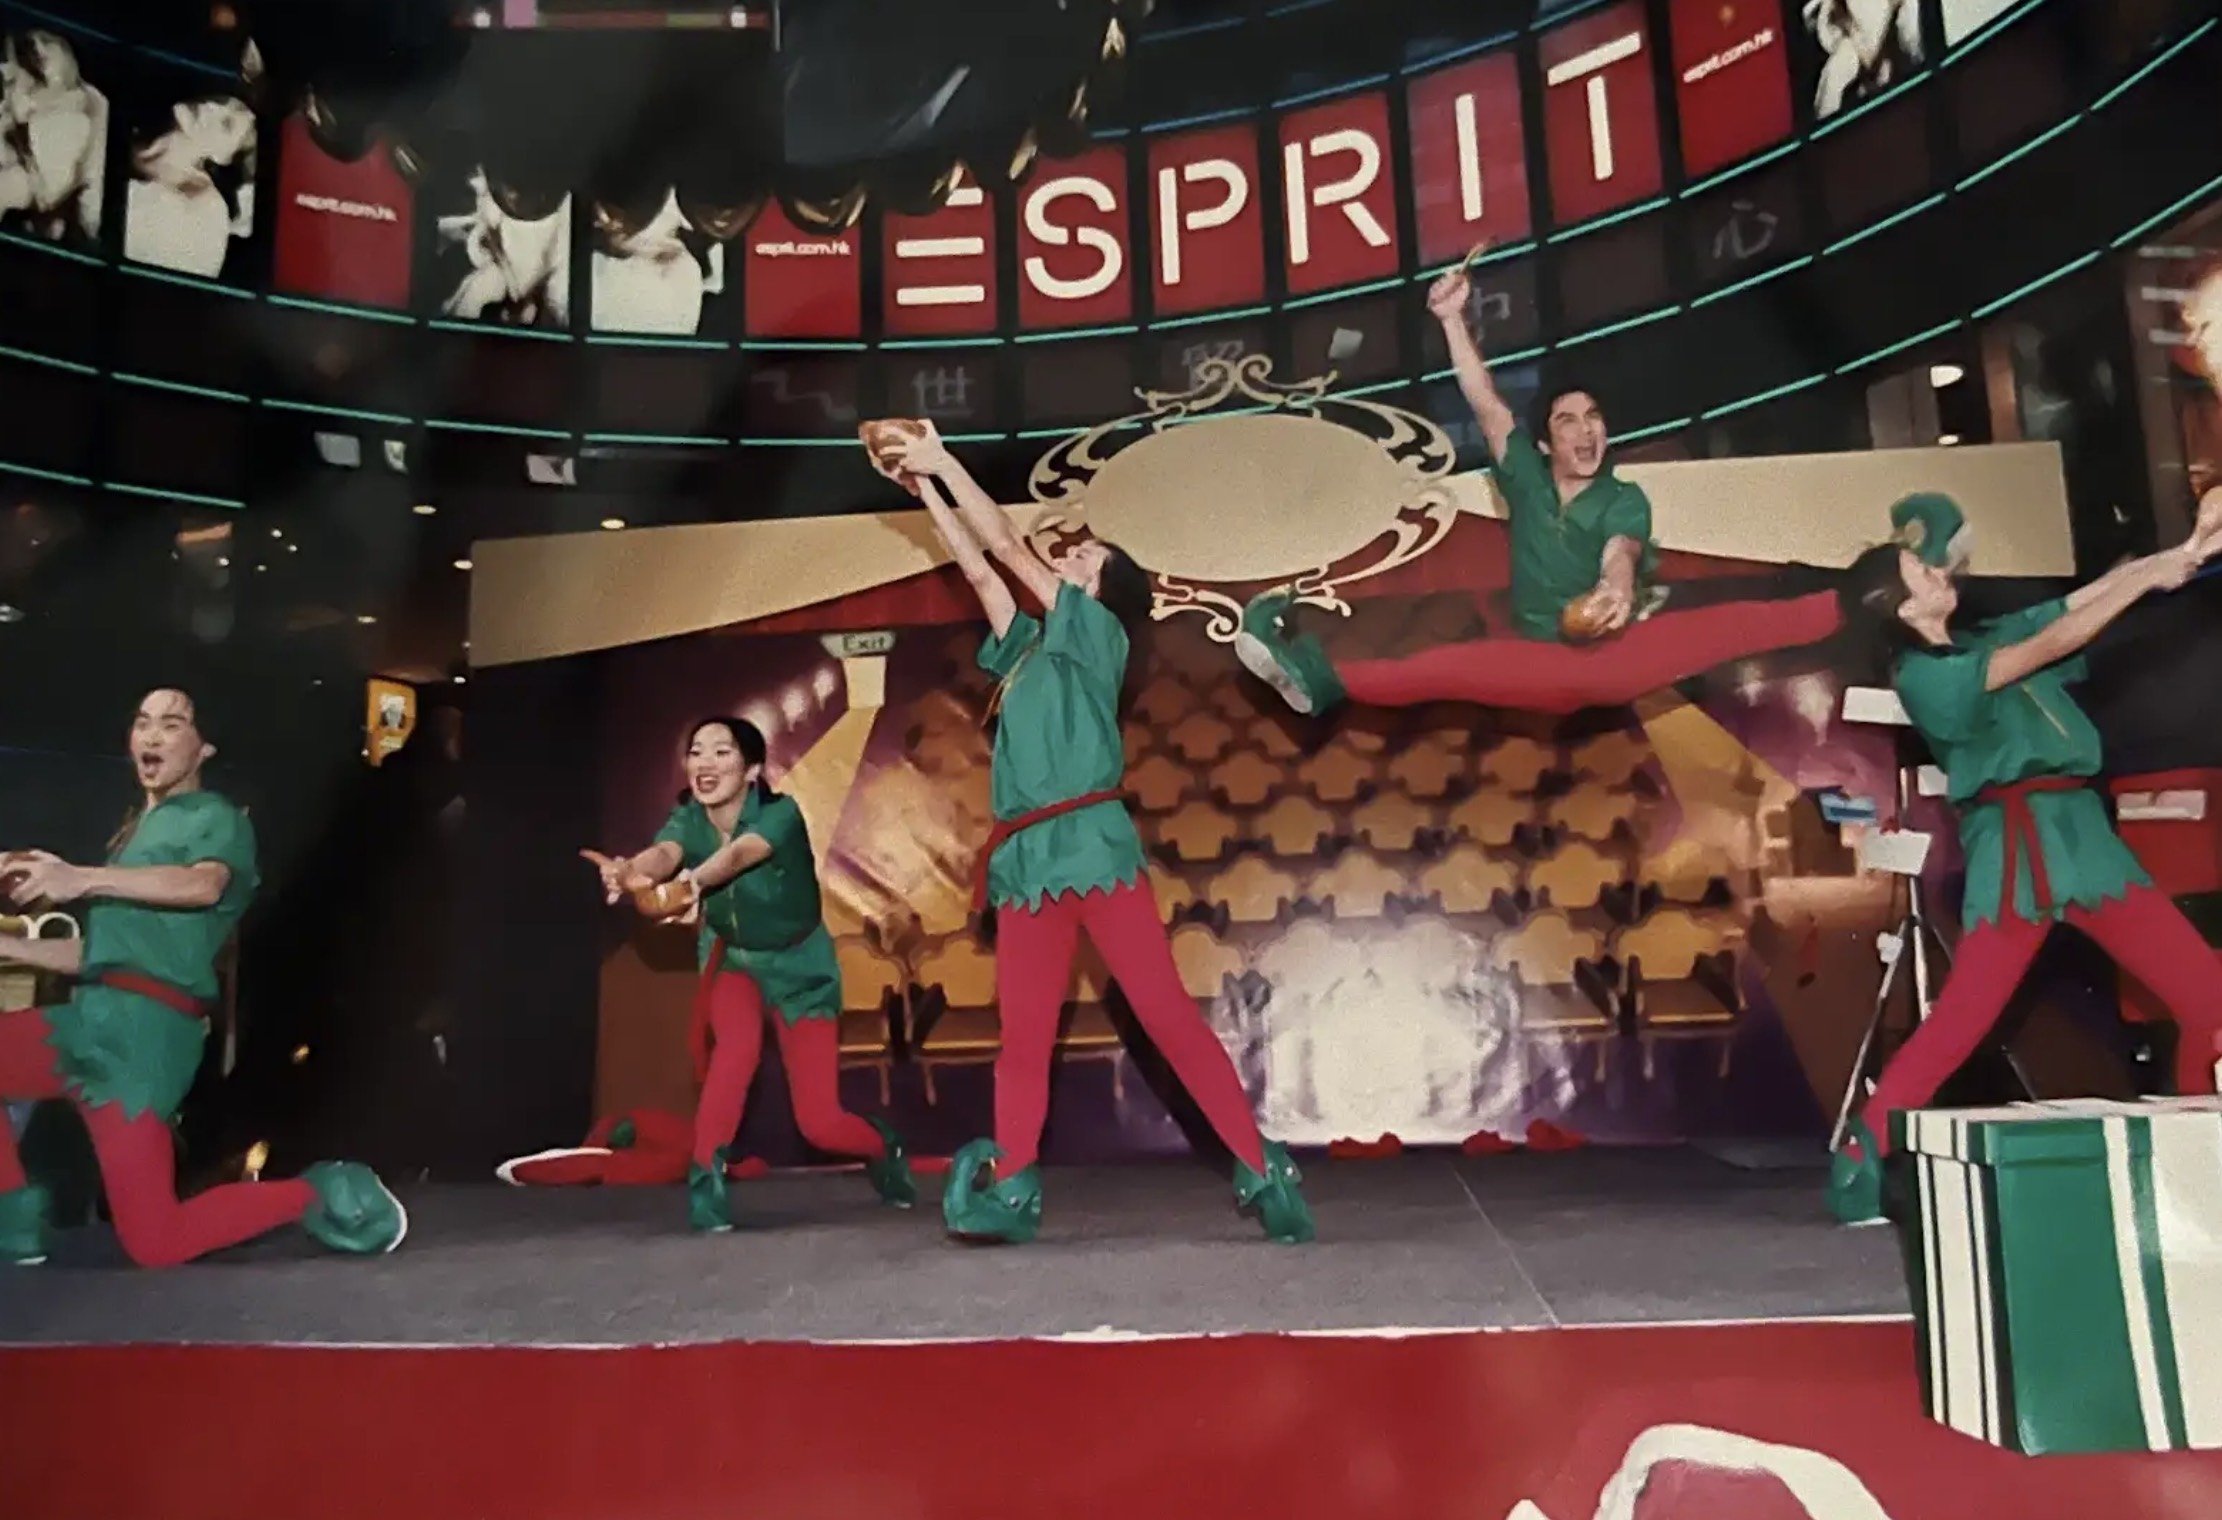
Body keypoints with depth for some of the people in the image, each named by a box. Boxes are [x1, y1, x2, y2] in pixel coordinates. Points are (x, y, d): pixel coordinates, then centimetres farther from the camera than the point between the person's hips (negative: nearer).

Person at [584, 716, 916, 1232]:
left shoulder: (780, 814, -27)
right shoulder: (688, 820, -17)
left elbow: (740, 852, -48)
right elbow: (665, 852, -40)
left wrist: (692, 881, -70)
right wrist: (629, 872, -64)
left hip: (800, 966, -2)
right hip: (733, 961, 2)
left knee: (819, 1124, -6)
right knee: (739, 1040, -34)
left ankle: (882, 1147, 28)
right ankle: (705, 1173, -16)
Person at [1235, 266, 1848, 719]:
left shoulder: (1624, 500, 3)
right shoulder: (1526, 479, 11)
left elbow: (1620, 554, -20)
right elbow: (1486, 405, 5)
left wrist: (1619, 591, -46)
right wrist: (1453, 320, -1)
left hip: (1616, 652, 2)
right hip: (1548, 665, -2)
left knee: (1730, 624, -21)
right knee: (1448, 666, -24)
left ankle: (1858, 606, -25)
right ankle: (1320, 678, -38)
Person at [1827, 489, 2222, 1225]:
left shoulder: (1987, 639, 17)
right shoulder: (1924, 676, -6)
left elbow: (2093, 592, 15)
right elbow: (2054, 644, -10)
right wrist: (2150, 578, -3)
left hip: (2082, 832, 8)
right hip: (2016, 849, -8)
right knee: (1959, 1022, -12)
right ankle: (1860, 1158, -4)